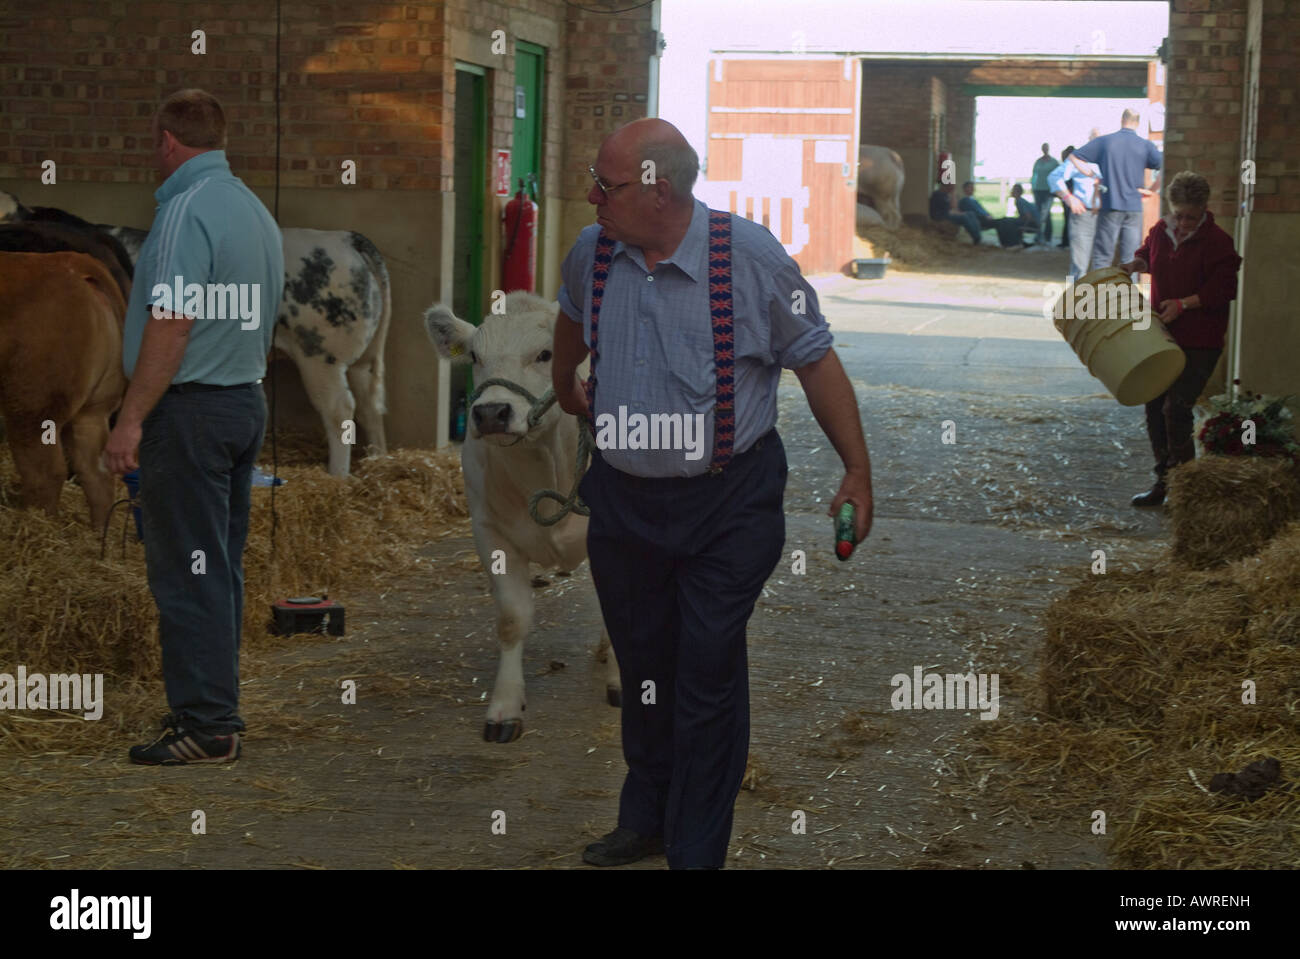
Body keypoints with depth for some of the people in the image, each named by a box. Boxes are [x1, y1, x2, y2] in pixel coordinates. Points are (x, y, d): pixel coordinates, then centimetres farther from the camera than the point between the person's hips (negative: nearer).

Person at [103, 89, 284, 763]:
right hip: (246, 404, 9)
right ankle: (216, 707, 20)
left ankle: (205, 723, -5)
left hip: (189, 409, -9)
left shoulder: (187, 210, -15)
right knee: (220, 568, 14)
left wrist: (130, 419, -19)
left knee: (186, 572, -6)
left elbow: (172, 327, -22)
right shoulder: (257, 212, 14)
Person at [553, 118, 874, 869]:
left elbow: (817, 362, -8)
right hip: (623, 497, 5)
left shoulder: (751, 258, -16)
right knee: (641, 665, 16)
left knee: (708, 676, -3)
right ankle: (645, 822, 34)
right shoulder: (592, 253, -2)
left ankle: (696, 851, 8)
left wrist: (858, 471, -7)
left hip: (728, 503, -4)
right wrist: (566, 388, 38)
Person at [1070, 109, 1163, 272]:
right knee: (1129, 257, 4)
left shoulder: (1104, 141, 1)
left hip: (1110, 205, -1)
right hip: (1134, 207, 1)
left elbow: (1073, 158, 2)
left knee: (1102, 255, 3)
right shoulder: (1145, 145, 0)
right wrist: (1151, 190, 2)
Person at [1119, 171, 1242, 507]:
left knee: (1176, 407, -13)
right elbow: (1148, 254, 27)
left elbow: (1223, 289, -14)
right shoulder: (1160, 231, 6)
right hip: (1163, 337, 7)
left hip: (1200, 343, -6)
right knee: (1154, 405, 8)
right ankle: (1164, 480, 20)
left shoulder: (1216, 242, -12)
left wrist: (1184, 304, -20)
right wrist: (1135, 264, 6)